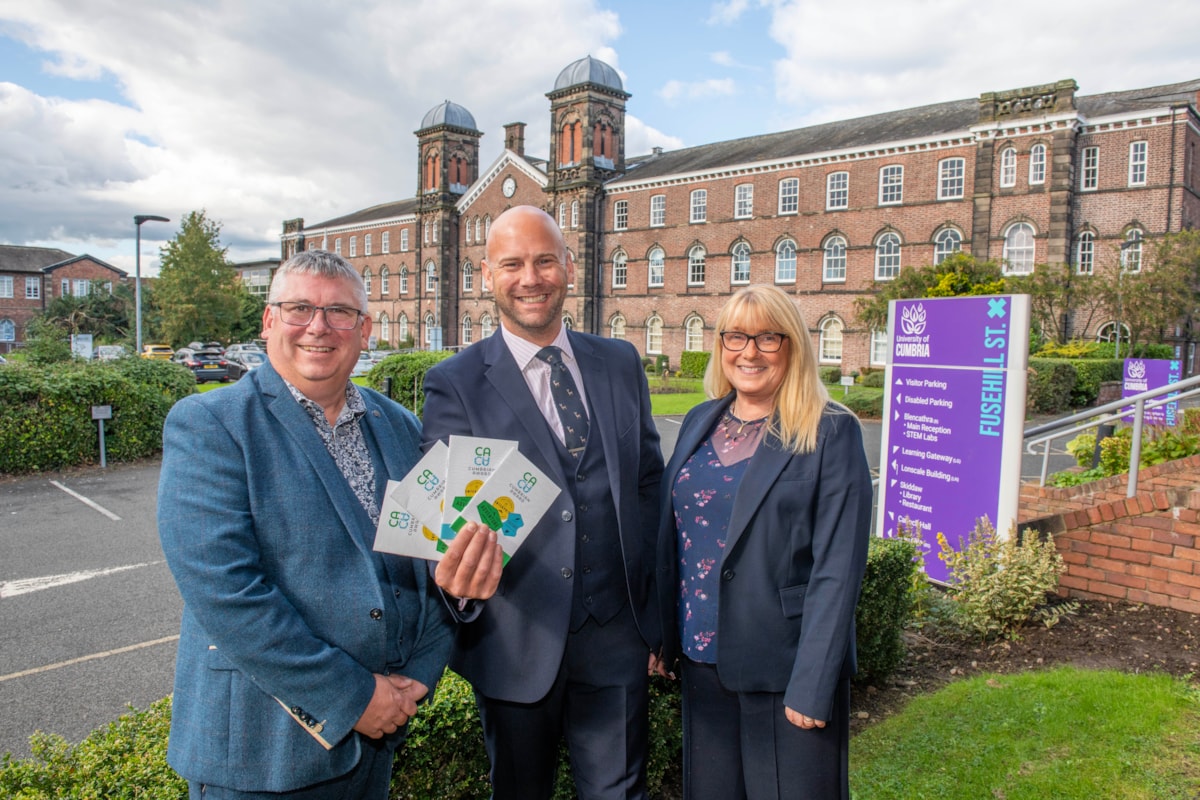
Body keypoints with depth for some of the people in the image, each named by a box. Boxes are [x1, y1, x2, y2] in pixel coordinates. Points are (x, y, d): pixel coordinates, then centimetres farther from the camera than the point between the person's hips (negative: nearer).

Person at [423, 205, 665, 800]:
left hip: (617, 638, 3)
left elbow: (648, 485, 8)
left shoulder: (621, 364, 4)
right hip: (518, 643, -2)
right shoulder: (455, 384, -7)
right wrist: (458, 572, -33)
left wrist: (654, 616, 7)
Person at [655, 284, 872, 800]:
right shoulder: (700, 421, 5)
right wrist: (662, 634, 6)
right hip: (703, 661, 5)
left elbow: (837, 568, -15)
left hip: (784, 670, -5)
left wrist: (813, 685, -17)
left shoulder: (831, 432, -11)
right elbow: (670, 534, 9)